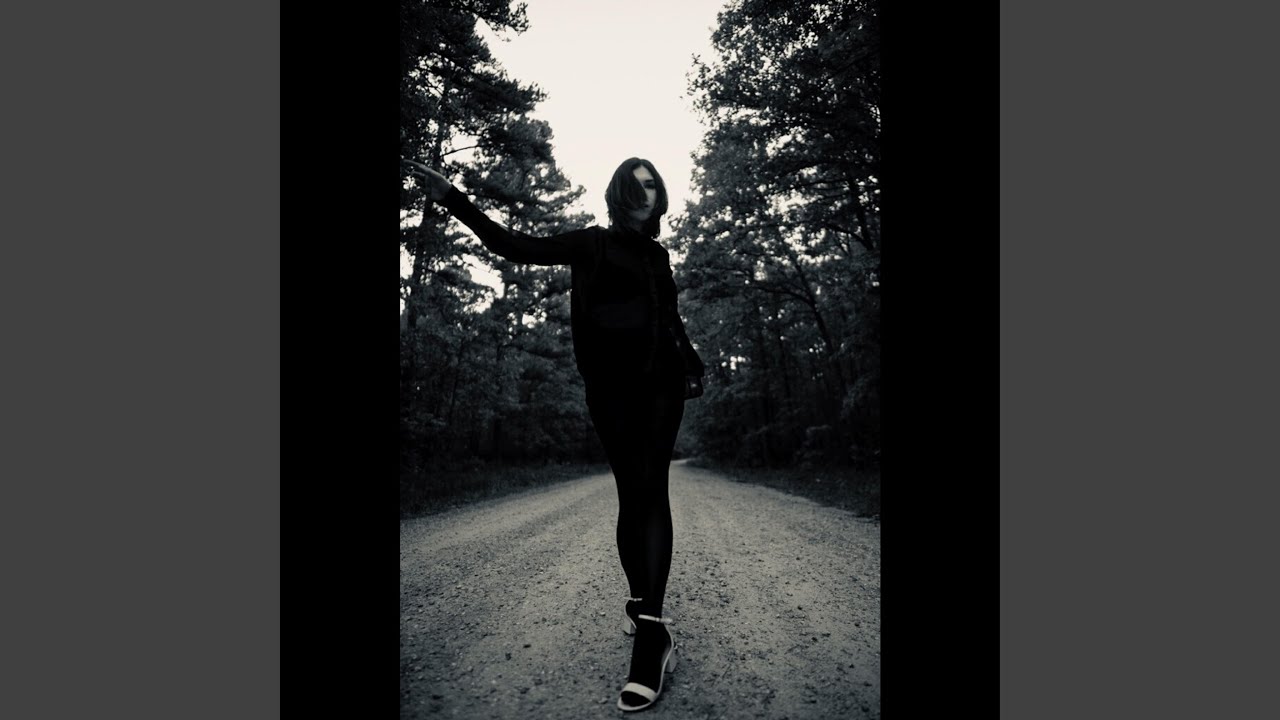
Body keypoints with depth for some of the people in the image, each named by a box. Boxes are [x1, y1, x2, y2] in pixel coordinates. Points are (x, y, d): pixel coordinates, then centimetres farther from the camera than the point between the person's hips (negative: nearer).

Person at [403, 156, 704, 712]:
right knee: (632, 493, -2)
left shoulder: (658, 255, 20)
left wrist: (693, 365, 23)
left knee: (650, 490, -10)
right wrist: (451, 198, -3)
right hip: (613, 384, -2)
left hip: (660, 381, 3)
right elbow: (517, 247, 3)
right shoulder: (593, 243, 9)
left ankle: (650, 628, -17)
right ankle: (641, 604, 13)